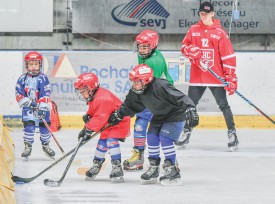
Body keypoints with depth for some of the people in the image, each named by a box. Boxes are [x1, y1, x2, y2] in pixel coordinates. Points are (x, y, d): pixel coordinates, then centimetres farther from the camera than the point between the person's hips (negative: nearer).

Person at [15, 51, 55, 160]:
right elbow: (18, 93, -2)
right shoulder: (23, 78, 0)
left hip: (42, 107, 0)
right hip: (28, 107, 0)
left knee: (44, 126, 4)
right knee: (28, 126, -11)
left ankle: (46, 145, 26)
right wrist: (27, 101, -16)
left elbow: (46, 94, -10)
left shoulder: (43, 78, -5)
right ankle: (27, 147, 0)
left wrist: (42, 107, -19)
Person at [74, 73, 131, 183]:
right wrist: (86, 128, -2)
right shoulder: (92, 98, 4)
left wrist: (89, 129, -31)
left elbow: (100, 118, -33)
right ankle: (96, 165, 29)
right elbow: (92, 114, 13)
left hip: (119, 121, -10)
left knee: (111, 140, -24)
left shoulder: (103, 99, -31)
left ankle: (117, 168, -26)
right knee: (102, 142, 13)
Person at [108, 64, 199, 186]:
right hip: (159, 116, 8)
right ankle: (153, 168, 16)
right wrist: (118, 115, 11)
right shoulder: (136, 91, -9)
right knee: (152, 137, 0)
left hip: (175, 114, -8)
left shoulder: (160, 87, -35)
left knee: (165, 139, -18)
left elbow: (180, 98, -40)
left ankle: (173, 172, -13)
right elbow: (130, 106, 11)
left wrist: (190, 109, -50)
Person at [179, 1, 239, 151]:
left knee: (224, 105, -5)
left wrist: (231, 78, -10)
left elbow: (228, 56, -6)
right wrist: (190, 50, -14)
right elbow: (184, 46, 11)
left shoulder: (220, 32, -4)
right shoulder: (193, 30, 6)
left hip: (216, 77, -3)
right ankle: (186, 133, 23)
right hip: (197, 77, 4)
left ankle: (232, 134, 1)